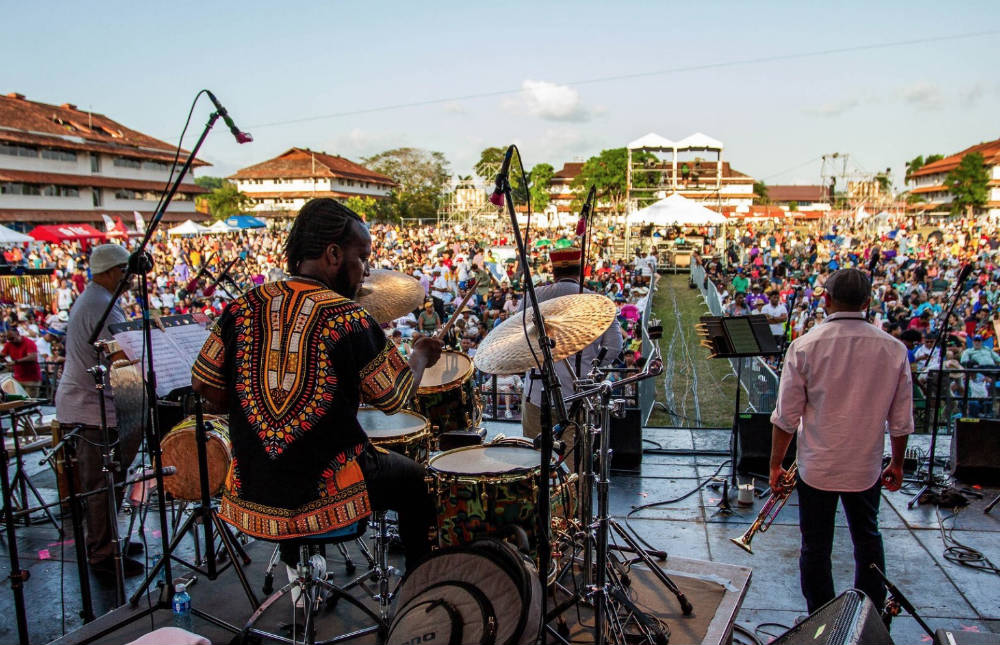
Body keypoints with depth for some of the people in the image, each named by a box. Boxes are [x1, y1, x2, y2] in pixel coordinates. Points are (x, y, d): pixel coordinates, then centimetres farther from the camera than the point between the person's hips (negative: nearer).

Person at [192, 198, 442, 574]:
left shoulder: (244, 307, -4)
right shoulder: (349, 319, -16)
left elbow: (205, 384, 2)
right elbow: (394, 398, -6)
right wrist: (421, 356, 13)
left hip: (251, 498, 5)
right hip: (330, 501, -4)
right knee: (414, 478, 21)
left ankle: (292, 570, 45)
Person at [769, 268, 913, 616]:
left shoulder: (804, 346, -13)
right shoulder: (894, 349, -6)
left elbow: (786, 416, -11)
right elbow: (901, 420, 1)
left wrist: (775, 464, 0)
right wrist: (897, 464, 16)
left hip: (816, 467, -3)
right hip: (867, 468, 3)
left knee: (816, 548, 11)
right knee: (868, 539, 23)